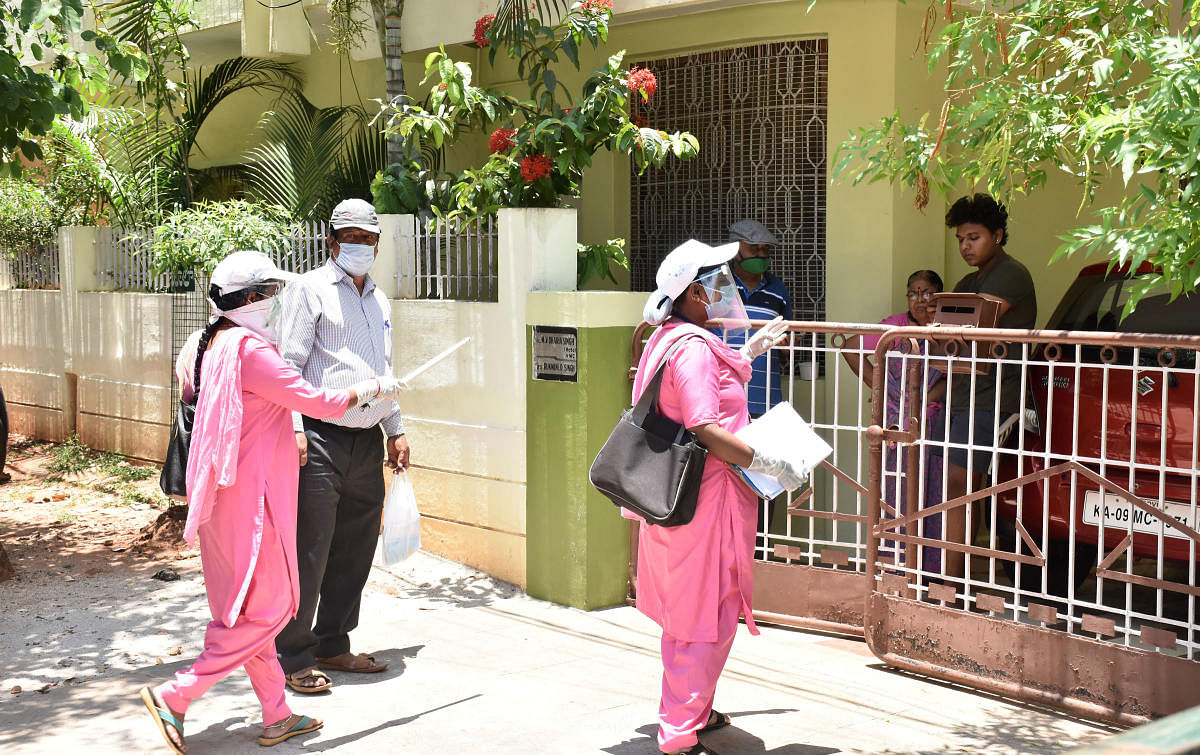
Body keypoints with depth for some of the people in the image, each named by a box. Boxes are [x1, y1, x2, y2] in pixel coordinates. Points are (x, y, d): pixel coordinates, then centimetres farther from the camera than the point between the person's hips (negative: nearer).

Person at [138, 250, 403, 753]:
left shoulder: (209, 343, 10)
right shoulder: (249, 349, -19)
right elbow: (315, 401, -18)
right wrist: (370, 388, -1)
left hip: (222, 491, 10)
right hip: (251, 493, -10)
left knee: (245, 605, 14)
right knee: (267, 608, -1)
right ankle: (174, 697, -2)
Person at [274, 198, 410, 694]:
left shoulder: (379, 301, 20)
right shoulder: (311, 290, -1)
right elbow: (289, 364, -7)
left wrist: (396, 429, 21)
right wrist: (293, 428, -16)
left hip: (367, 443, 7)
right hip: (321, 439, -7)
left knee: (355, 550, 10)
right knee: (309, 551, -6)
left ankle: (333, 646, 23)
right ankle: (294, 657, 4)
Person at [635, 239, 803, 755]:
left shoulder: (671, 340, 14)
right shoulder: (693, 347, -19)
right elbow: (706, 430, -27)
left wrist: (749, 352, 34)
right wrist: (770, 465, -20)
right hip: (706, 499, -11)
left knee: (688, 614, 21)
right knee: (707, 620, -2)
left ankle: (693, 712, 36)